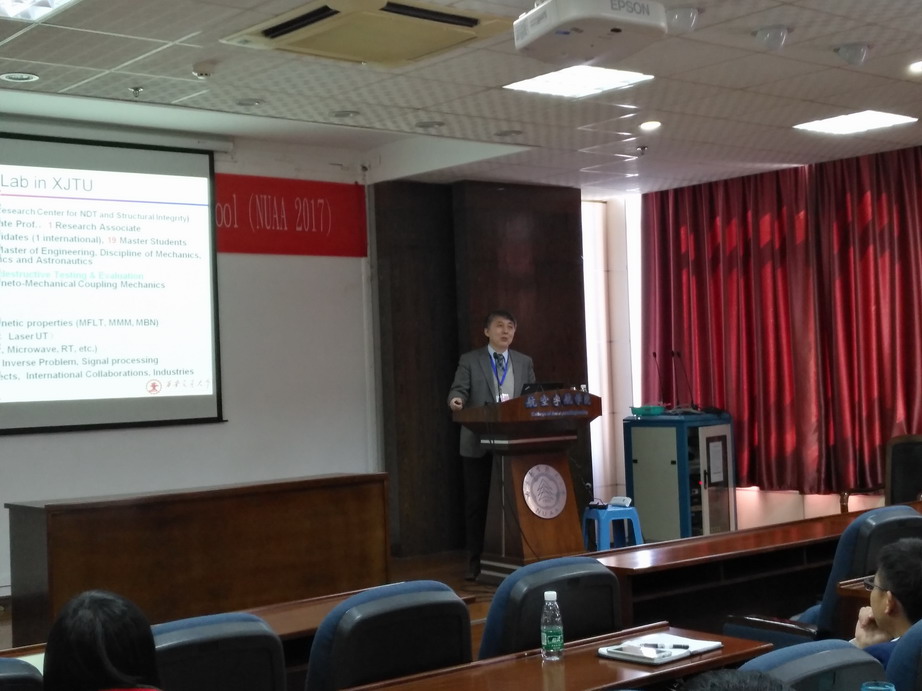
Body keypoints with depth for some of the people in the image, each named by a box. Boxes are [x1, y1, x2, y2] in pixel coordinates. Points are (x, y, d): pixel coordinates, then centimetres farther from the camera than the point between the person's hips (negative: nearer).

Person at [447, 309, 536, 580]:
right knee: (477, 503, 2)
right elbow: (458, 390, -9)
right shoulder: (470, 361, 3)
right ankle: (476, 561, 9)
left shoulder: (525, 362, 13)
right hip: (478, 445, -2)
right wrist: (456, 400, -31)